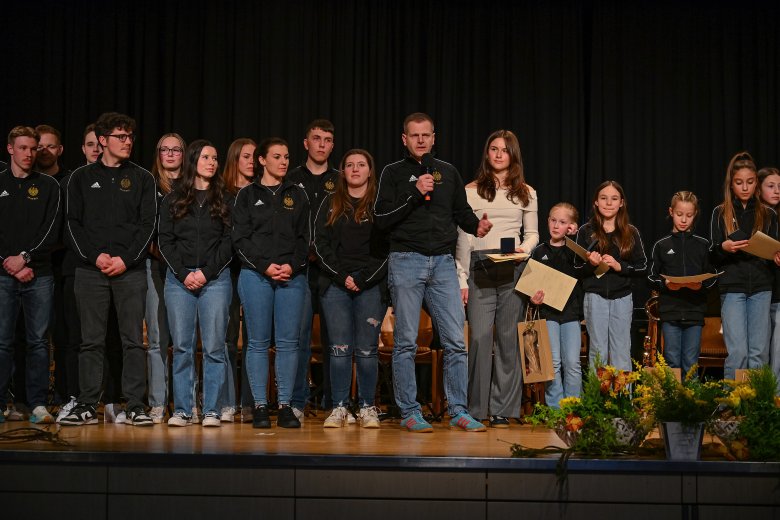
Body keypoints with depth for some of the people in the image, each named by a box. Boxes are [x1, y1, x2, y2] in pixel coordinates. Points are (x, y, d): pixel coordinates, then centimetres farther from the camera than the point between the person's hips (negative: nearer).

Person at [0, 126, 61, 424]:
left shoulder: (48, 187, 9)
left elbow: (51, 232, 1)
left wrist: (25, 257, -10)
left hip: (39, 274, 0)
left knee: (38, 341, 1)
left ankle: (38, 403, 6)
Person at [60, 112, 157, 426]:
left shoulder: (142, 179, 9)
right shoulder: (81, 178, 10)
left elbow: (148, 224, 2)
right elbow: (73, 223, 4)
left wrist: (126, 259, -9)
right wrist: (95, 256, -9)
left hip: (131, 270, 0)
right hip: (90, 270, 0)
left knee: (134, 340, 0)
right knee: (91, 341, 2)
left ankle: (135, 406, 3)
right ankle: (87, 407, 7)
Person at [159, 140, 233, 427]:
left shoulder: (225, 200, 10)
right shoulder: (173, 200, 11)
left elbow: (229, 242, 3)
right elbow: (165, 241, 5)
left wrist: (207, 272, -8)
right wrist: (183, 274, -7)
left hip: (215, 278, 0)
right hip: (179, 279, 1)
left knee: (214, 347, -3)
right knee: (182, 347, 0)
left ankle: (211, 410, 1)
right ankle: (182, 410, 5)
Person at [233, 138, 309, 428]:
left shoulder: (297, 195, 15)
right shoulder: (247, 195, 9)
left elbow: (304, 237, 10)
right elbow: (240, 239, 2)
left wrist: (292, 265, -7)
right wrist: (264, 266, -10)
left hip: (292, 275, 2)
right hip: (255, 274, -2)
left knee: (288, 342, -1)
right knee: (258, 342, -1)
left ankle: (285, 405, 4)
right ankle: (260, 406, 5)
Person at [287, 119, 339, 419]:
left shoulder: (341, 182, 13)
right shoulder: (291, 180, 11)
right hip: (300, 268, -1)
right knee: (298, 335, -6)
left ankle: (333, 403, 8)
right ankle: (296, 402, -1)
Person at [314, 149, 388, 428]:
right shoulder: (330, 204, 13)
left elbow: (387, 248, 1)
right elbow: (321, 243, 6)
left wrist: (363, 278, -9)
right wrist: (342, 276, -6)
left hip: (371, 285, -2)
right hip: (335, 284, 2)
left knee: (367, 349, -2)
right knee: (339, 348, -1)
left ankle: (367, 407, 7)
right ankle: (339, 407, 4)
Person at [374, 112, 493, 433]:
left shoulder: (448, 173, 15)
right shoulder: (393, 173, 5)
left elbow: (462, 211, 19)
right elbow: (381, 218, -4)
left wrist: (476, 226, -3)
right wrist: (415, 193, -12)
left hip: (443, 262, 3)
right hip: (406, 262, -3)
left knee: (456, 340, -2)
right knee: (405, 342, 0)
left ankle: (458, 411, 5)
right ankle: (409, 412, 7)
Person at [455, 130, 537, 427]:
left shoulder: (526, 193, 14)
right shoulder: (471, 191, 9)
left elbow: (532, 233, 15)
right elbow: (463, 238, 6)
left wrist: (523, 249, -8)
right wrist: (462, 279, 0)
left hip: (513, 270, 1)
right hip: (480, 267, -1)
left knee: (508, 338, 0)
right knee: (480, 337, -8)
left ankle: (502, 409, 7)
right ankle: (477, 409, 0)